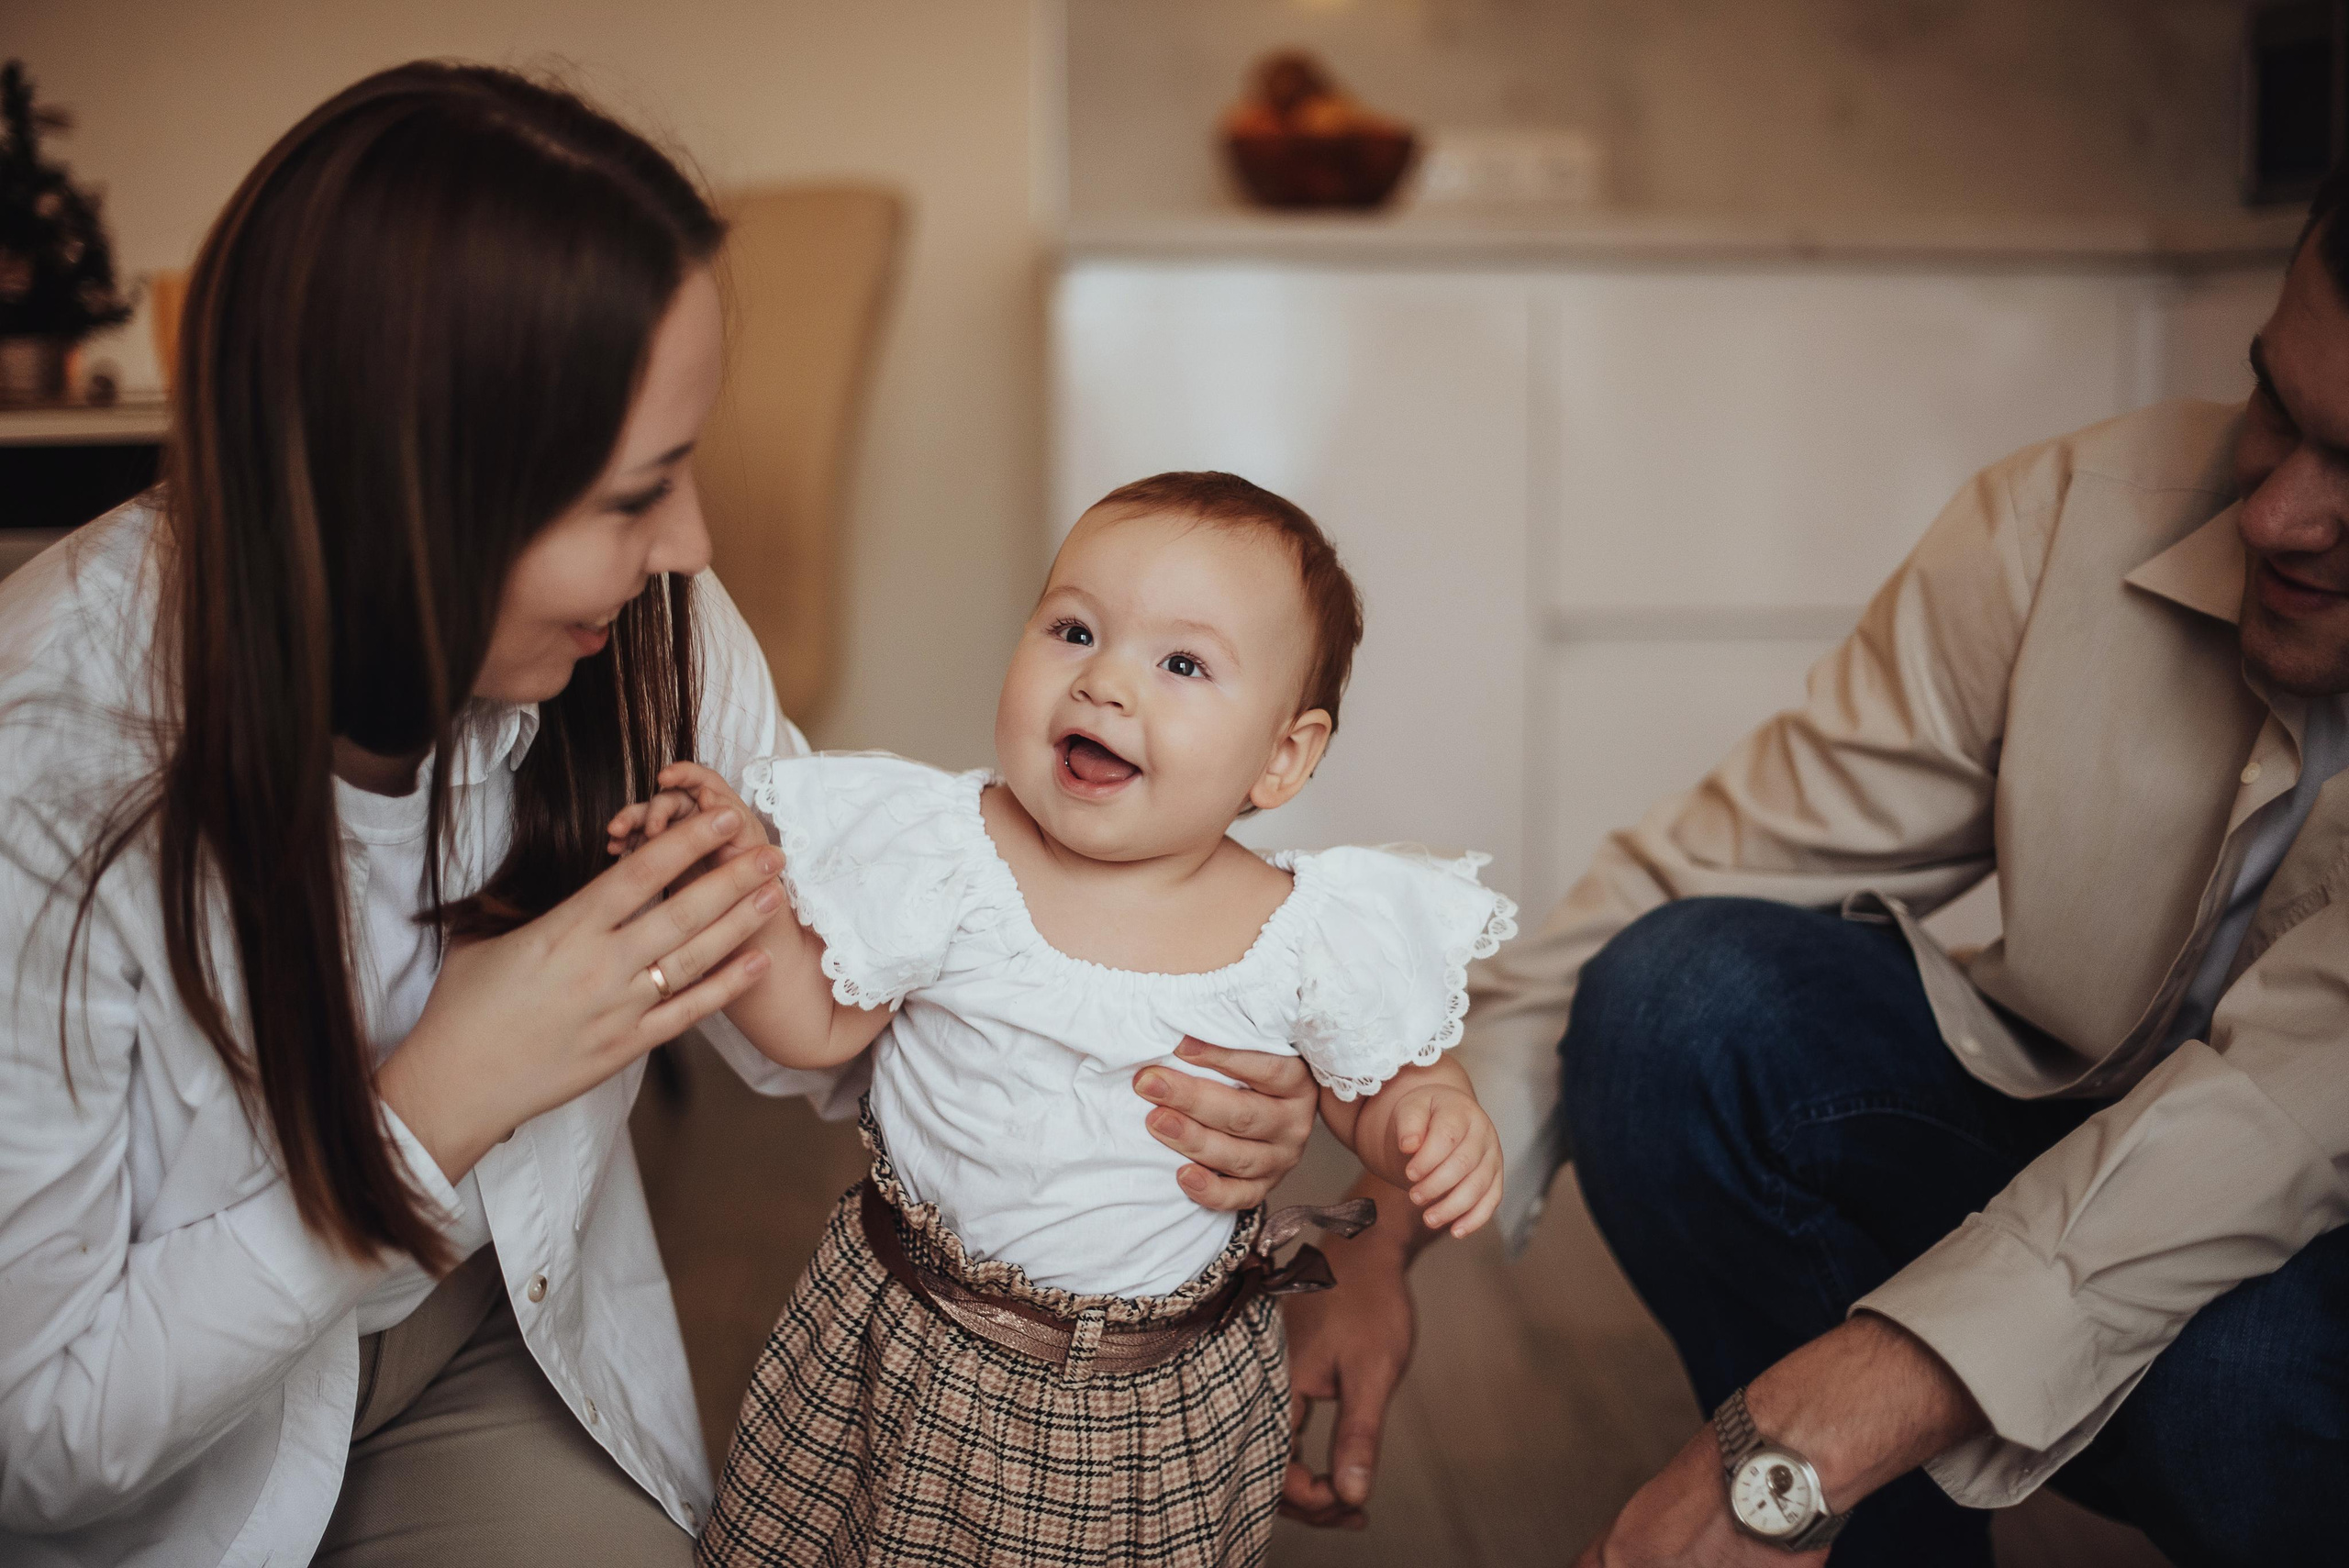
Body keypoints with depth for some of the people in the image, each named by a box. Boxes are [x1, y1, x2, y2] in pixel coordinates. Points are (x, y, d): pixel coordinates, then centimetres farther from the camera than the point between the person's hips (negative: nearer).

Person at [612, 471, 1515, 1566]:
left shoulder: (1306, 937, -14)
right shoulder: (944, 860, -15)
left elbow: (1380, 1084, 1)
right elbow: (817, 1021, -6)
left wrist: (1436, 1120, -21)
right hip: (916, 1345, 1)